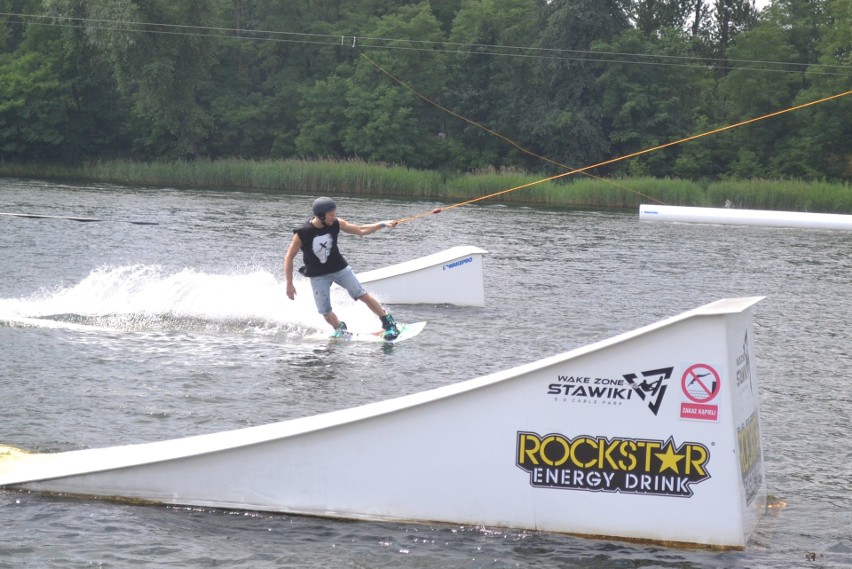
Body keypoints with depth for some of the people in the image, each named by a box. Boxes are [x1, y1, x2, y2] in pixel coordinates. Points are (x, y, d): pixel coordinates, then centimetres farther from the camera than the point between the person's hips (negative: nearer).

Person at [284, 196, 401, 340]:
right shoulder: (302, 234, -23)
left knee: (363, 295, -3)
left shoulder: (336, 224, -13)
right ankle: (340, 330, 29)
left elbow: (360, 230, 1)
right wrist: (289, 285, -12)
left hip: (340, 268, 2)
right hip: (318, 276, -2)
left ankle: (388, 323, 7)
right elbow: (289, 258, -13)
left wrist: (382, 224, -9)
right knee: (325, 312, 0)